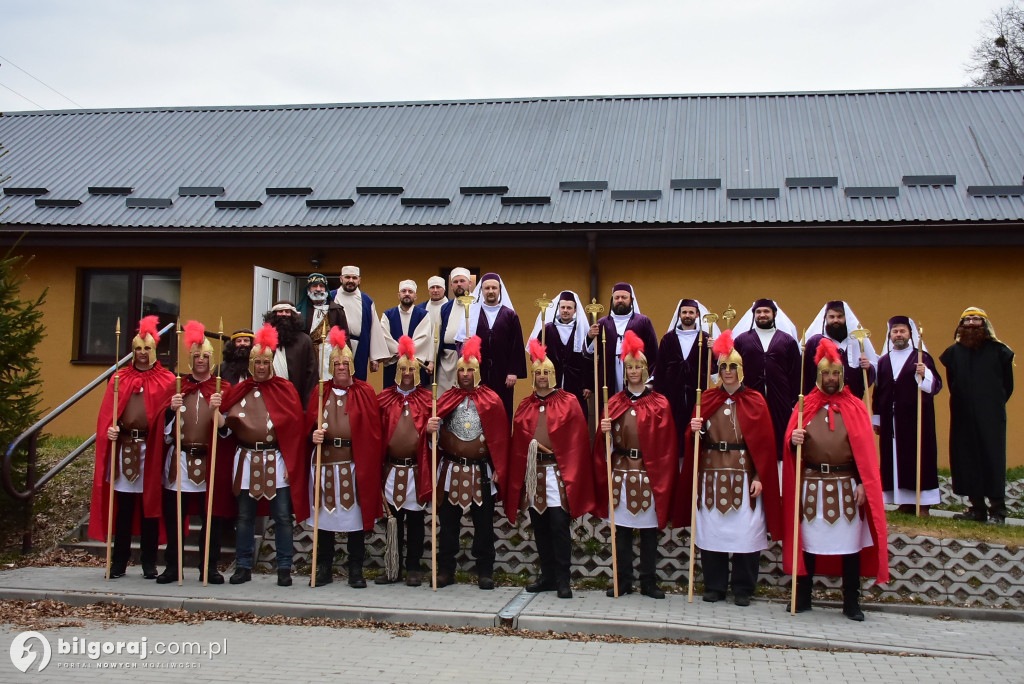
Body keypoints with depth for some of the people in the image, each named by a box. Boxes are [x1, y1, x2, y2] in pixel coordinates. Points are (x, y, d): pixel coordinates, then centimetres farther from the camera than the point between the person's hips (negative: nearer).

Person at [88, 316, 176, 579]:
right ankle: (118, 562, 13)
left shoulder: (166, 380, 6)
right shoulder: (119, 378, 12)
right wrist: (109, 430, -11)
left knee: (150, 506, 4)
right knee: (123, 508, 5)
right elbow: (107, 412, 7)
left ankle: (149, 564, 12)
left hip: (151, 449, -2)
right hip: (124, 447, 2)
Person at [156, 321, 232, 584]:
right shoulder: (178, 386, 11)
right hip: (179, 460, 1)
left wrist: (215, 409, -20)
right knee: (174, 516, 1)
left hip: (210, 461, -1)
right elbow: (165, 426, 7)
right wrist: (172, 409, -13)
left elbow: (225, 428, -2)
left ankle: (209, 568, 11)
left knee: (212, 516, 0)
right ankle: (172, 566, 12)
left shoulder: (222, 388, 6)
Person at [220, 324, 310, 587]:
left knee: (282, 517, 1)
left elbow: (295, 427, 1)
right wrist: (220, 419, -11)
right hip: (246, 460, 2)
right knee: (244, 516, 9)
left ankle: (284, 568, 10)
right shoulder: (239, 391, 10)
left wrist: (291, 462, -5)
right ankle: (243, 567, 20)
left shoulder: (285, 389, 3)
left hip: (276, 462, -2)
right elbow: (226, 425, 12)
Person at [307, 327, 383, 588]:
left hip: (355, 463, -2)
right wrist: (314, 435, -12)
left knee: (356, 515, 2)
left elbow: (373, 430, 0)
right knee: (325, 514, 7)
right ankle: (324, 569, 19)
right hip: (325, 461, 2)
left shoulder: (365, 393, 4)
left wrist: (372, 463, -8)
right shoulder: (321, 392, 9)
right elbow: (309, 423, 11)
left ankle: (356, 570, 13)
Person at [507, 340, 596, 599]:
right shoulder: (525, 406, 12)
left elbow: (577, 441, -2)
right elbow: (517, 444, 12)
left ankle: (563, 579, 3)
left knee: (559, 526, -6)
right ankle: (547, 576, 20)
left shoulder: (569, 403, 1)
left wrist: (572, 474, -9)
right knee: (540, 527, 10)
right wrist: (518, 477, 6)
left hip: (558, 472, -4)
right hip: (532, 472, 4)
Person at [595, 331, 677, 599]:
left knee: (649, 530, 5)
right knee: (621, 529, 6)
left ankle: (649, 583, 14)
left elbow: (666, 444, -1)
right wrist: (605, 432, -14)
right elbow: (605, 443, 8)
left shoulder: (659, 404, 2)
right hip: (620, 473, 2)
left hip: (649, 474, -2)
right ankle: (623, 581, 15)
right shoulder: (615, 402, 8)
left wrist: (662, 476, -8)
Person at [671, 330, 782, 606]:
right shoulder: (707, 399, 8)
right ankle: (714, 585, 17)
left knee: (745, 531, 0)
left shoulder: (755, 402, 3)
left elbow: (764, 443, -1)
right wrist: (694, 431, -14)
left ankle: (743, 588, 14)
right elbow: (695, 439, 9)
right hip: (711, 475, 2)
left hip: (744, 476, -2)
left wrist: (760, 478, -8)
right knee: (711, 529, 4)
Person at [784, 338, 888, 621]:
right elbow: (790, 441, 4)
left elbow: (865, 450, 1)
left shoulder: (855, 407, 5)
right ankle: (802, 598, 16)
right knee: (808, 542, 5)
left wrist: (863, 484, -6)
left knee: (850, 544, 5)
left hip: (846, 486, 0)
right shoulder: (805, 406, 7)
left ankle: (851, 603, 15)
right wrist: (793, 441, -20)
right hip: (811, 486, 0)